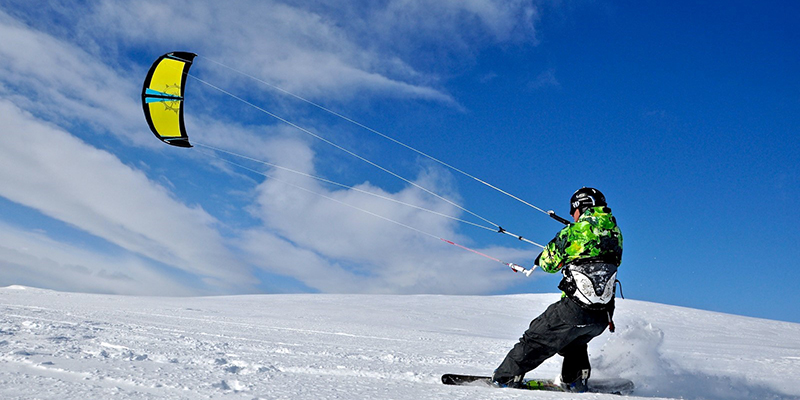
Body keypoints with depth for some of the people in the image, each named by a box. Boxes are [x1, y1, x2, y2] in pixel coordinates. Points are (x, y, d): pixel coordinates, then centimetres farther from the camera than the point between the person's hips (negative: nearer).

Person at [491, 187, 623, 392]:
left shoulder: (575, 231, -8)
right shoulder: (616, 233, 8)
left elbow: (548, 263, 1)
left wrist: (544, 258, 25)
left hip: (575, 310, -6)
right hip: (603, 318, 6)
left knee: (536, 339, 11)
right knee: (575, 341, 35)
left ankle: (506, 377, 18)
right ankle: (575, 381, 31)